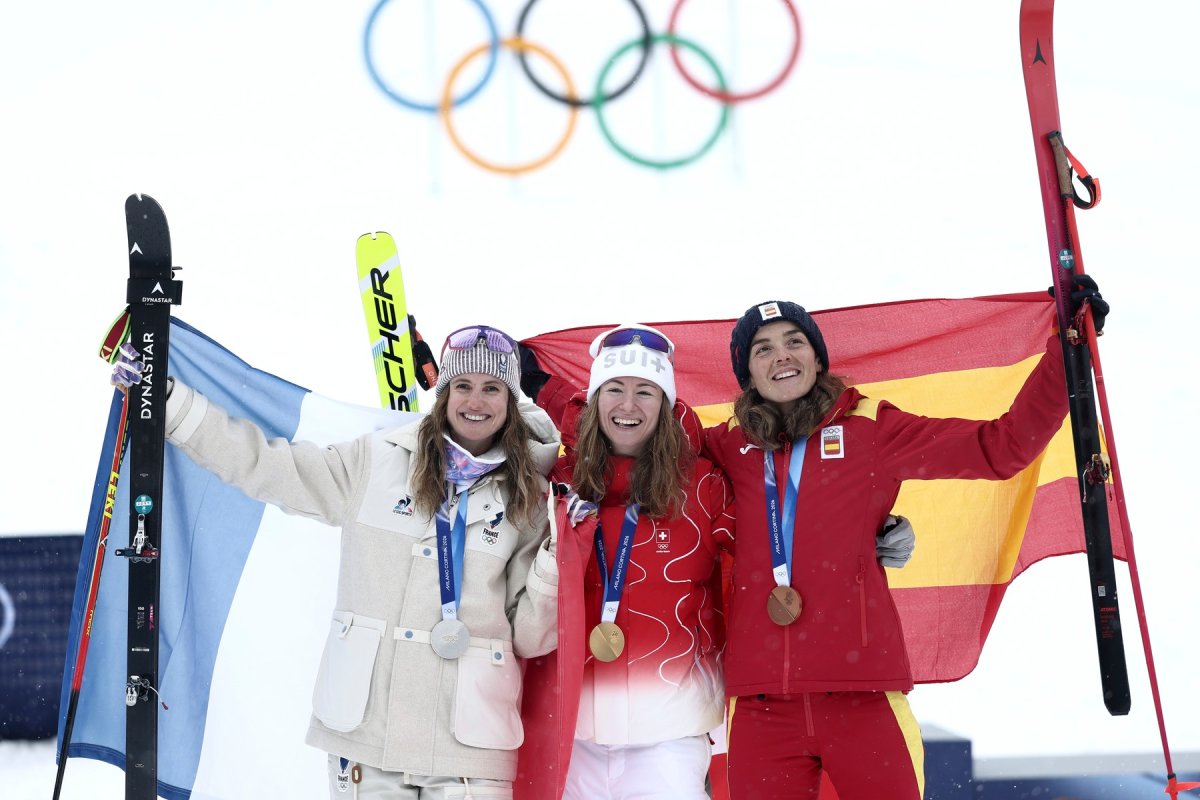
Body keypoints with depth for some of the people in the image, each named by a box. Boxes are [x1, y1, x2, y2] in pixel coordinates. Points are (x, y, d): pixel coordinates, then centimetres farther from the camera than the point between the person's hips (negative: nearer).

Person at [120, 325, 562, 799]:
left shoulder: (526, 499, 4)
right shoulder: (377, 461, 4)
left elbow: (529, 639, 4)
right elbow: (262, 464, 7)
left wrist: (557, 561, -11)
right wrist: (165, 399, 5)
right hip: (365, 726, 0)